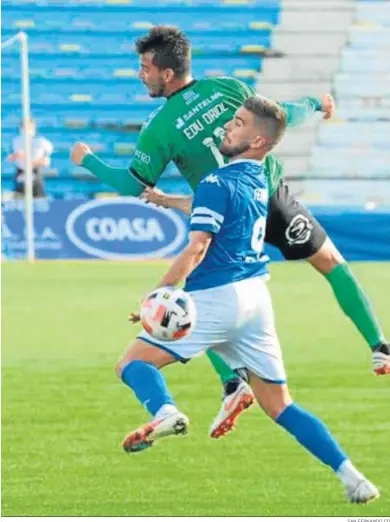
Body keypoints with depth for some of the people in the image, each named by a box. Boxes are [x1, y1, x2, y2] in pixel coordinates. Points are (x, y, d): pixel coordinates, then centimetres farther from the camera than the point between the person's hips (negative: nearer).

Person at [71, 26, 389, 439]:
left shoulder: (158, 127, -12)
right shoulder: (227, 89, -6)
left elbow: (134, 185, -4)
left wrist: (87, 160, 10)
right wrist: (315, 105, 24)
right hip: (274, 200, 2)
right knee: (332, 263, 19)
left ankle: (233, 385, -3)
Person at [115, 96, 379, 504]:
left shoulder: (218, 183, -10)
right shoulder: (259, 181, 15)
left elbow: (197, 249, -18)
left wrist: (157, 294, -16)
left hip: (215, 297, -8)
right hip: (256, 298, 8)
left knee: (133, 363, -2)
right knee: (279, 406, 11)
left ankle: (164, 412, -35)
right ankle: (350, 477, -2)